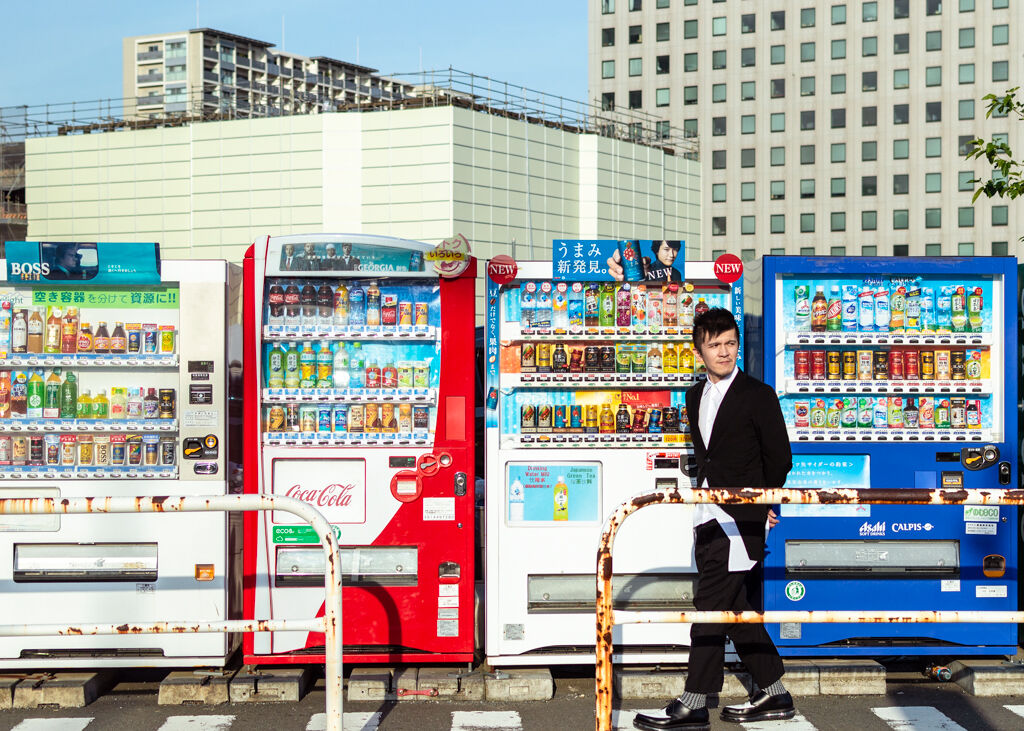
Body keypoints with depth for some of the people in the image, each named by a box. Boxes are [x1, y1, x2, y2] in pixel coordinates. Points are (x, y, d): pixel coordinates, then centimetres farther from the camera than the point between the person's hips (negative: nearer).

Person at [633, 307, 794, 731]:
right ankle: (774, 694, 21)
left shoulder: (758, 395, -7)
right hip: (709, 518, 8)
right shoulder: (695, 397, 13)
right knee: (734, 608, 11)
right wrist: (706, 497, 12)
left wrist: (760, 506, 2)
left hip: (740, 521, -7)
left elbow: (780, 458, -4)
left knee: (711, 608, -8)